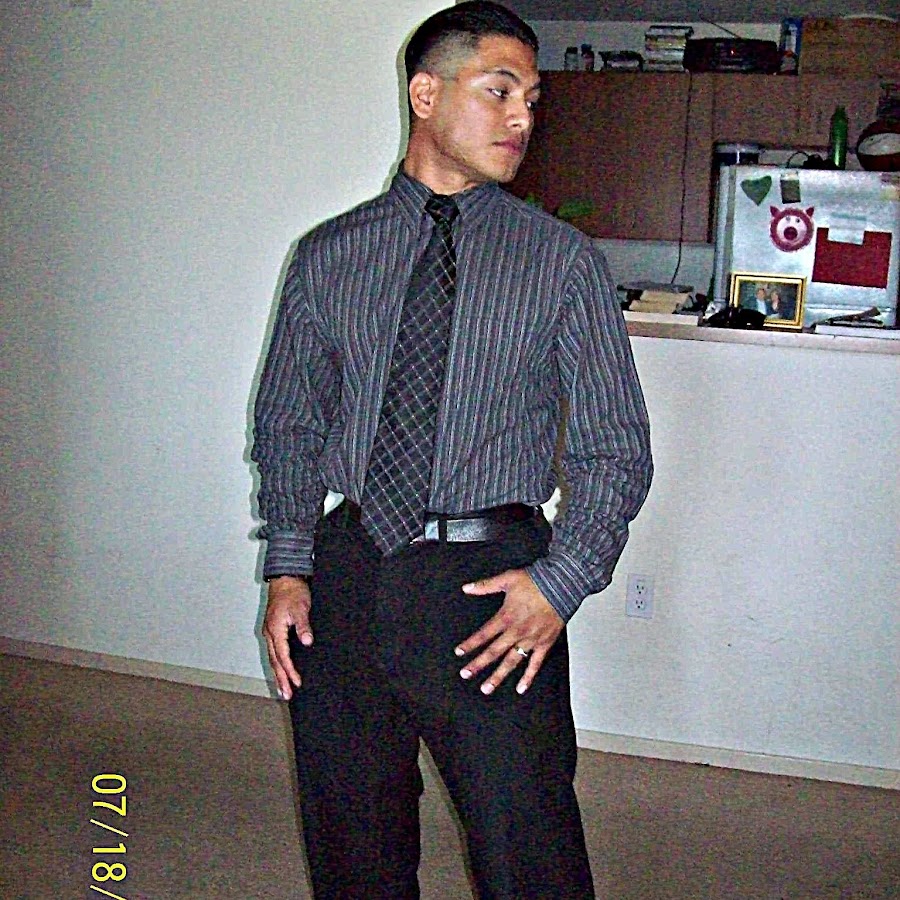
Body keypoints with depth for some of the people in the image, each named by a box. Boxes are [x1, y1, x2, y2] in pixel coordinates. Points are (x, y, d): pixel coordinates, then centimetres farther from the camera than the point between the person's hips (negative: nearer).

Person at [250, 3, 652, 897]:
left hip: (495, 590, -2)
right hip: (347, 576, 2)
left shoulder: (563, 262, 1)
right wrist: (287, 566, -3)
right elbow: (286, 424, 10)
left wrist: (559, 584, -13)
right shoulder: (328, 256, 6)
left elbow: (616, 448, 0)